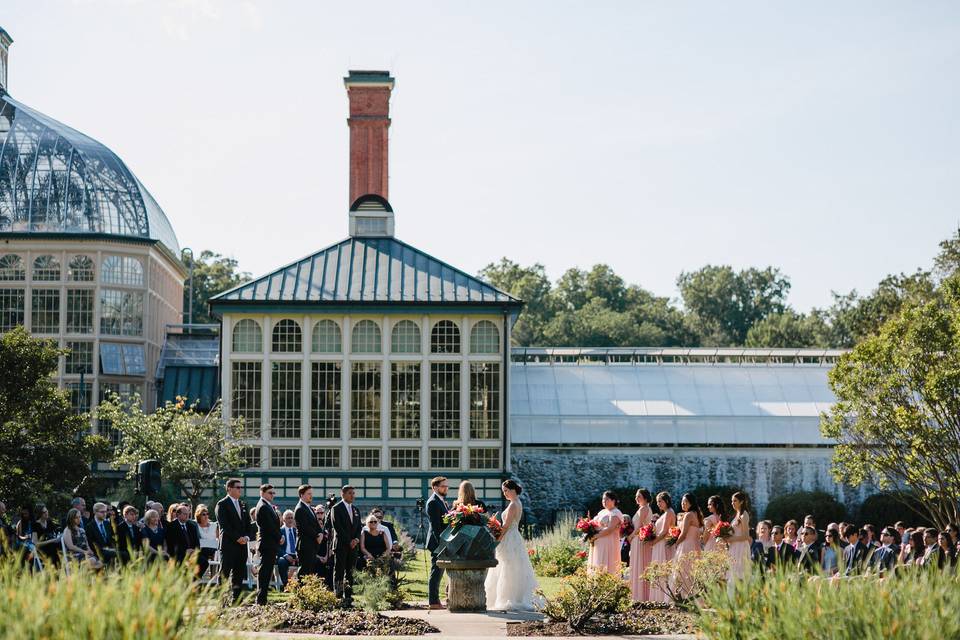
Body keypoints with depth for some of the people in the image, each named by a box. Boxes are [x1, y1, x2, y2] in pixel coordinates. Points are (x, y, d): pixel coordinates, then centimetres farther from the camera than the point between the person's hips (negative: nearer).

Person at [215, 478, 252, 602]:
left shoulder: (242, 505, 18)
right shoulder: (222, 504, -4)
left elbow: (248, 523, 19)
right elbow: (224, 525, -12)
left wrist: (246, 537, 1)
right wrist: (237, 538, -15)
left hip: (242, 544, 7)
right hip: (228, 544, -7)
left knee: (239, 573, 6)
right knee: (224, 573, -6)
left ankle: (237, 599, 9)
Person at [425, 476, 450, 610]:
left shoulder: (441, 501, 17)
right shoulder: (433, 502, -14)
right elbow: (435, 525, -20)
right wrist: (441, 543, -23)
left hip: (443, 542, 10)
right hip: (437, 543, -10)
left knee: (438, 572, 13)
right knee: (436, 572, -6)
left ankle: (435, 601, 18)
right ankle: (434, 602, -3)